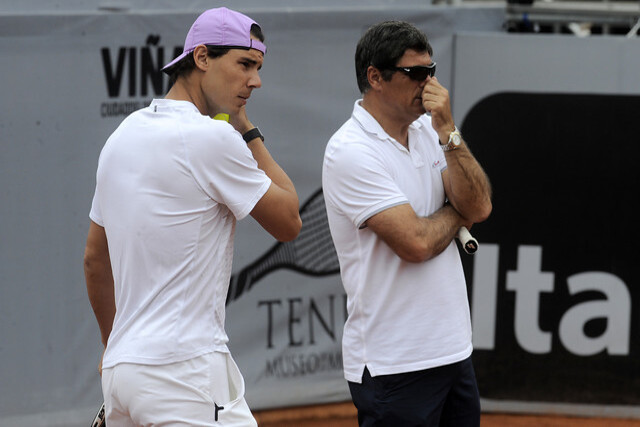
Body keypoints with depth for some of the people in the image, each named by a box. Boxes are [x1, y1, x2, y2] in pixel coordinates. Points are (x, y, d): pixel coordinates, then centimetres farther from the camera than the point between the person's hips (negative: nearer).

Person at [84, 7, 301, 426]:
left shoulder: (123, 136, 14)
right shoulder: (213, 137, -12)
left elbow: (95, 260, 22)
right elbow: (289, 223, -2)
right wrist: (248, 132, 4)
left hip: (122, 372, 9)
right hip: (186, 372, -9)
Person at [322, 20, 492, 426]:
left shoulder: (430, 130, 10)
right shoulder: (351, 152, -14)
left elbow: (479, 207, -1)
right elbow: (415, 242, -20)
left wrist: (448, 132, -10)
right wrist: (457, 213, -1)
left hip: (453, 348, 7)